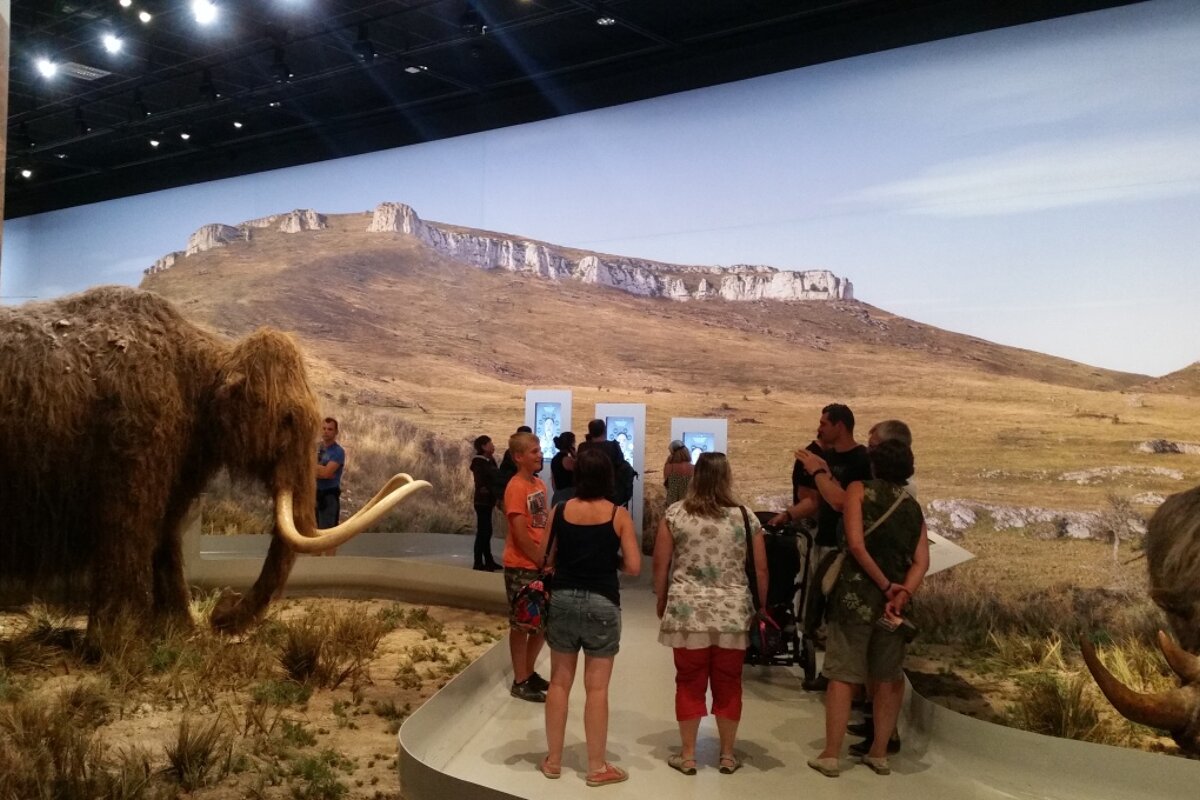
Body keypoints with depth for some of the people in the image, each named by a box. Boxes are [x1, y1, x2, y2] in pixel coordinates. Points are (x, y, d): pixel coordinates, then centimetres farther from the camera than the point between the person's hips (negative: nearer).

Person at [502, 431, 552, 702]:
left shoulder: (540, 484, 9)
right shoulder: (516, 488, -17)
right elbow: (520, 534, -20)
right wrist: (543, 561, -14)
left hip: (541, 565, 8)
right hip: (521, 567, -8)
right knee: (521, 624, 4)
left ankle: (529, 672, 32)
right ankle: (520, 682, 17)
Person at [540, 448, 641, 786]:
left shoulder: (558, 511, -2)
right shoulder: (619, 515, -8)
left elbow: (545, 559, 4)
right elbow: (634, 567, -9)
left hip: (563, 599, 2)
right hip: (602, 604, -2)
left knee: (559, 682, 13)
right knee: (596, 688, 5)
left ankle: (553, 760, 23)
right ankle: (597, 767, 15)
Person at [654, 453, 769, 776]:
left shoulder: (674, 514, -1)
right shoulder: (745, 517, -1)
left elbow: (660, 565, 1)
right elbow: (760, 570, 2)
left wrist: (662, 602, 15)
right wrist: (761, 606, 17)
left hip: (687, 612, 0)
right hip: (733, 614, 1)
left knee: (689, 682, 10)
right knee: (728, 683, 13)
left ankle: (687, 755, 18)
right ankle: (727, 755, 24)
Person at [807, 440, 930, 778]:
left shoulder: (860, 489, -1)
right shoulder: (914, 508, 11)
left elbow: (856, 544, -13)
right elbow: (922, 561, -2)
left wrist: (885, 585, -8)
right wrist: (902, 594, -11)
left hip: (855, 594, -4)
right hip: (893, 597, 4)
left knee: (843, 675, 2)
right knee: (889, 678, 16)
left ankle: (830, 755, 6)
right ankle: (879, 753, 23)